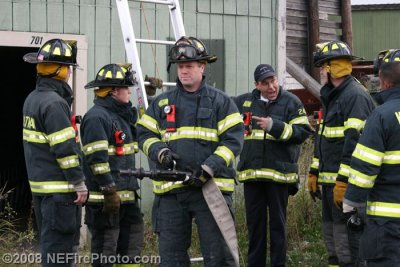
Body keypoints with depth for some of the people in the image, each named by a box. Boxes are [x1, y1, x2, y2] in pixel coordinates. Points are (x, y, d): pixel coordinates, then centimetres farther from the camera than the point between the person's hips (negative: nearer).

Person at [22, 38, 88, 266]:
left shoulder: (33, 99, 13)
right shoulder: (54, 104, -18)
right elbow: (65, 149, -20)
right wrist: (79, 183, -14)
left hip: (40, 184, 10)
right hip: (59, 188, -10)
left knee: (50, 241, 16)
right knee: (60, 246, -7)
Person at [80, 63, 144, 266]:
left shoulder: (120, 114, 16)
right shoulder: (97, 117, -15)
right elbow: (97, 158, -21)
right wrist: (110, 191, -23)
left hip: (126, 194, 10)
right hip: (105, 197, -10)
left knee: (132, 242, 15)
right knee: (105, 247, -4)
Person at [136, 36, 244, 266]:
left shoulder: (221, 102, 3)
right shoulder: (162, 103, 14)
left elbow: (233, 140, -4)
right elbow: (145, 135, 13)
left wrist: (208, 169, -16)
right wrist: (160, 152, -9)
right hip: (171, 190, 3)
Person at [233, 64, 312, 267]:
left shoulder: (291, 102, -1)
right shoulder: (245, 102, 10)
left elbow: (303, 132, -11)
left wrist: (274, 126, -17)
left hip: (279, 172, -4)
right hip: (251, 172, 4)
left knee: (277, 222, 2)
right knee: (254, 222, 10)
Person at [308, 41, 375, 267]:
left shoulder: (355, 96, -15)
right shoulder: (332, 96, 19)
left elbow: (355, 140, -22)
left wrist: (343, 180, -25)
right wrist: (314, 172, 23)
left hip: (346, 180, -10)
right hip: (330, 178, 10)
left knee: (345, 232, -10)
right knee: (330, 230, 15)